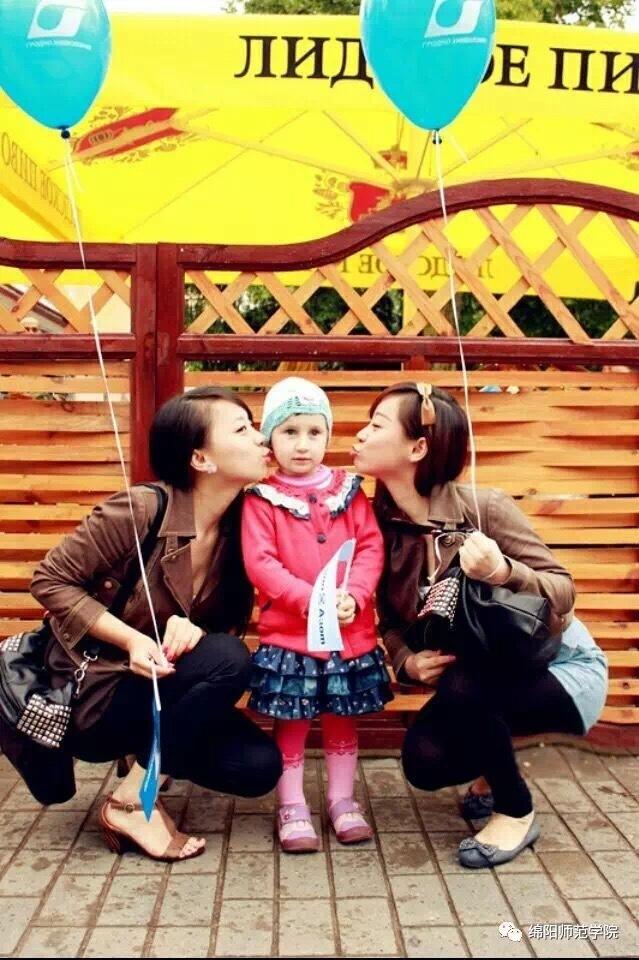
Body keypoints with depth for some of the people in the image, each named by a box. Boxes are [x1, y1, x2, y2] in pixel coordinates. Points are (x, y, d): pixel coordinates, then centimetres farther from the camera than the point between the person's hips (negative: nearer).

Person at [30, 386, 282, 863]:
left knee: (260, 766, -13)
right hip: (93, 694, -5)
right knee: (226, 660, -29)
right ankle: (131, 801, -14)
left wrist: (193, 631, -23)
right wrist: (131, 640, -25)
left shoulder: (243, 525, -5)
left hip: (168, 695, 6)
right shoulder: (142, 510, -22)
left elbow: (233, 625, 1)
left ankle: (149, 752, 11)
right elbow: (50, 580, -15)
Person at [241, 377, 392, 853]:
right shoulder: (262, 499, -3)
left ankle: (343, 799, 29)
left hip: (351, 630, 3)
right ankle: (292, 806, 21)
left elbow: (371, 548, 0)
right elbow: (260, 563, -11)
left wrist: (352, 595, -17)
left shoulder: (349, 491, 6)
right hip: (288, 632, -2)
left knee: (342, 718, 14)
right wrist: (312, 600, -21)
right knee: (291, 721, 6)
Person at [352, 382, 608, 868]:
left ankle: (517, 812, -6)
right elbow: (391, 619, 3)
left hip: (560, 667, -5)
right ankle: (497, 767, 18)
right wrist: (407, 661, -18)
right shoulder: (384, 524, -8)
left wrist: (502, 573, -40)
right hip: (481, 679, 5)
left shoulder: (484, 507, -24)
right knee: (424, 762, -19)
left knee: (461, 687, -34)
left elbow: (564, 591, -20)